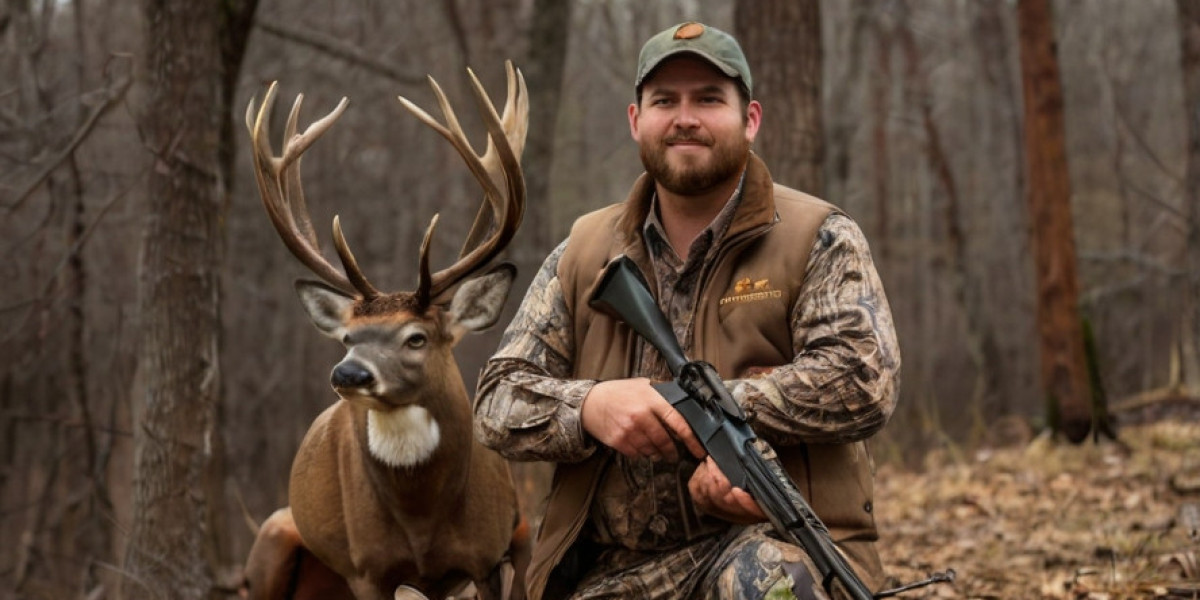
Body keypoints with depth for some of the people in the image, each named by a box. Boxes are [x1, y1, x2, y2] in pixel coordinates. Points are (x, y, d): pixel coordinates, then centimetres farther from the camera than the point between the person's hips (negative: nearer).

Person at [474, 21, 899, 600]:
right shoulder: (583, 253, 15)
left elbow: (863, 383, -11)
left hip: (769, 542, -3)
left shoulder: (818, 239, 4)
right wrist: (589, 406, -13)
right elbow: (498, 402, 10)